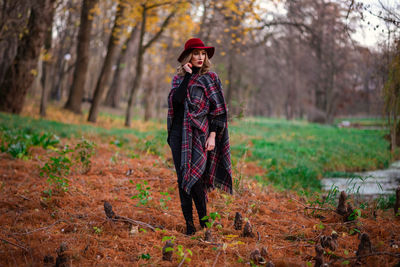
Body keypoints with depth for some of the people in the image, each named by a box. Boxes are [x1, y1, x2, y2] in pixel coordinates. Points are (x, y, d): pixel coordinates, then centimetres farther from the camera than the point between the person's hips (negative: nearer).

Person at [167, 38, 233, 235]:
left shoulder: (210, 78, 2)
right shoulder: (178, 78, 11)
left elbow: (218, 109, -2)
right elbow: (175, 100, -9)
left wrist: (212, 136, -10)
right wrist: (187, 76, -9)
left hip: (199, 133, -4)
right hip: (178, 132, 4)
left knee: (193, 177, -11)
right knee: (182, 179, 3)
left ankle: (204, 221, 4)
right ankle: (189, 224, 10)